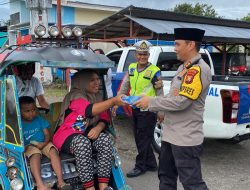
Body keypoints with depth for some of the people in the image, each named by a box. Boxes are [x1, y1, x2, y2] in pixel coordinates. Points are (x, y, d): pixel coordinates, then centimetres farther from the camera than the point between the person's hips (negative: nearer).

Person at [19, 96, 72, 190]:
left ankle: (60, 181, -36)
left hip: (43, 144, 3)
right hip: (29, 146, -3)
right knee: (35, 155, -37)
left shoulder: (39, 120, 11)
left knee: (53, 150, -29)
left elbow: (47, 134, 7)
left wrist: (44, 143, -14)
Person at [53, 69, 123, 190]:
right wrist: (114, 100, -45)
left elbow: (104, 118, 1)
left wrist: (98, 128, -22)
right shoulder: (76, 97, -18)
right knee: (83, 143, -38)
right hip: (66, 136, -6)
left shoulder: (97, 97, 5)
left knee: (105, 139, -24)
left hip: (85, 133, 6)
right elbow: (91, 110, -37)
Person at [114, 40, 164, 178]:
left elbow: (160, 93, -7)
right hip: (135, 109, 7)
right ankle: (151, 164, 29)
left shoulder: (154, 71, -10)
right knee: (139, 138, 15)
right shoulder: (131, 68, 7)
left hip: (148, 110, -7)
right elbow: (124, 87, 11)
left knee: (143, 139, 2)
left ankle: (140, 166, 17)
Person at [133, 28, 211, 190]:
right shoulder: (184, 68, 13)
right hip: (171, 135, 10)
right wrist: (164, 112, 6)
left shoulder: (199, 69, -18)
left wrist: (151, 102, -15)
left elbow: (181, 101, -24)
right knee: (166, 177, 21)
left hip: (186, 139, -10)